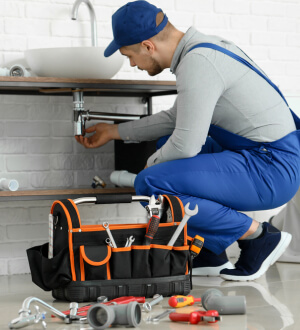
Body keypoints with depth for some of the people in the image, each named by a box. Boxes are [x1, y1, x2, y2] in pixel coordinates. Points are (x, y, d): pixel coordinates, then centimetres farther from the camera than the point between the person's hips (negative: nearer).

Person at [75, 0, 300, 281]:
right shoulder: (203, 46, 12)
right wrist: (115, 131, 31)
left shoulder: (197, 63, -19)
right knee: (167, 145, 27)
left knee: (150, 184, -18)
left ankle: (259, 236, -7)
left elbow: (186, 145, -20)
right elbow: (178, 118, 26)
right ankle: (209, 255, 20)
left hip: (272, 171, -10)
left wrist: (152, 164, 2)